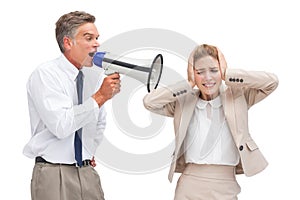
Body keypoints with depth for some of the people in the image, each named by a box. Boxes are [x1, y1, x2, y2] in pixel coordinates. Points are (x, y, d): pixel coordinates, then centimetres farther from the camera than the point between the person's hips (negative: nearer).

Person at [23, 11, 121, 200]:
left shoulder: (95, 76, 9)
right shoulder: (45, 74, -10)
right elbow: (61, 125, -21)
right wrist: (100, 97, -20)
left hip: (87, 172, 6)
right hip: (54, 175, -6)